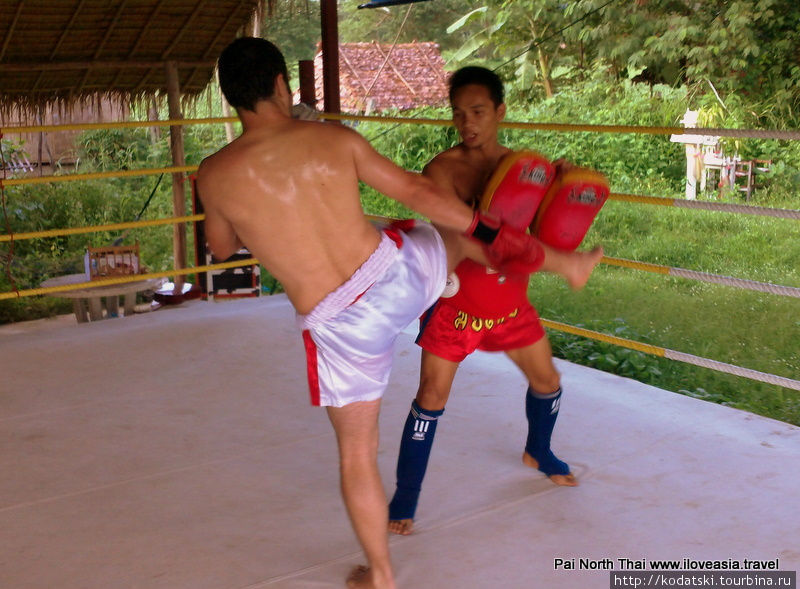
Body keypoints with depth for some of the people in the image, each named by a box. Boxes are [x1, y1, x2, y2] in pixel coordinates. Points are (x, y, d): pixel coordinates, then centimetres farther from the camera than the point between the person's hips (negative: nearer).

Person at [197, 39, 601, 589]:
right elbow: (418, 192, 0)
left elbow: (222, 247, 10)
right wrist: (482, 226, 14)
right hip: (399, 273, 2)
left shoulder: (215, 175, -10)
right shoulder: (334, 138, -7)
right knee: (462, 234, 34)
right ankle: (566, 262, 55)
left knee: (357, 450, 15)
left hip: (340, 324, -1)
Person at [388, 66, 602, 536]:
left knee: (547, 382, 17)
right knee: (433, 396, -7)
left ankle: (538, 452, 47)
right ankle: (405, 499, 8)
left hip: (511, 303, 5)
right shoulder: (444, 170, -18)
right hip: (456, 304, -5)